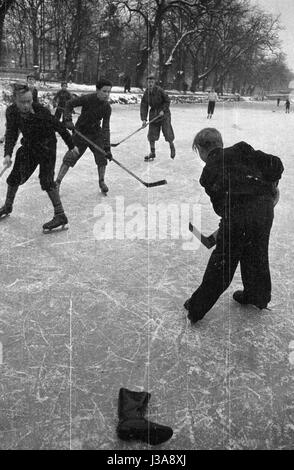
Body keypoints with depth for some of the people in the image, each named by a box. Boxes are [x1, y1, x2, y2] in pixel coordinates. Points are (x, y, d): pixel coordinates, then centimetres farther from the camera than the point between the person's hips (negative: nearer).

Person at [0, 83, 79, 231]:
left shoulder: (41, 111, -27)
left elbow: (59, 127, -17)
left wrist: (71, 145, -9)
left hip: (46, 146, -5)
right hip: (28, 146, 6)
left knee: (46, 179, -18)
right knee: (15, 176, 12)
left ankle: (60, 215, -13)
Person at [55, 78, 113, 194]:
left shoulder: (107, 107, -12)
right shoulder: (87, 99, -22)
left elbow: (105, 128, -14)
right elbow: (69, 104, -9)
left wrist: (107, 147, -21)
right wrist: (68, 119, -23)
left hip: (96, 133, 3)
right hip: (80, 132, -3)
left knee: (102, 157, -5)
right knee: (70, 157, -4)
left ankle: (101, 182, 17)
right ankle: (57, 182, 7)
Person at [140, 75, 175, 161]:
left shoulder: (159, 90, -15)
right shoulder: (146, 93, -3)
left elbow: (167, 101, -7)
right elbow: (143, 106, -5)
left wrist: (163, 110, -17)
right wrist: (144, 119, -14)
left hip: (163, 113, -4)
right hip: (153, 114, 4)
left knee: (167, 133, -5)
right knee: (152, 134, 0)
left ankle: (172, 147, 25)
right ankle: (152, 153, 13)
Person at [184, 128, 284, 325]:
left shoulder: (208, 172, 15)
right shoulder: (241, 149, 16)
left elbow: (220, 206, 12)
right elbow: (274, 164, 7)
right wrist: (271, 186, 21)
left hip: (235, 213, -3)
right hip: (264, 205, 3)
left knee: (222, 261, 8)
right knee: (257, 253, 24)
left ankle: (197, 308, 20)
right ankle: (258, 296, 43)